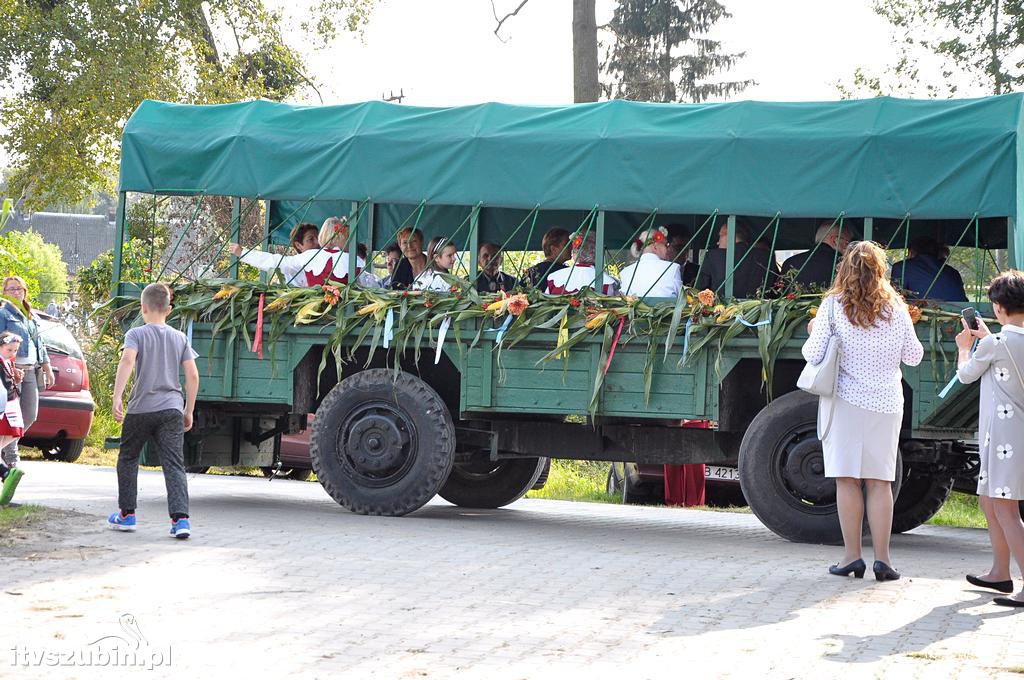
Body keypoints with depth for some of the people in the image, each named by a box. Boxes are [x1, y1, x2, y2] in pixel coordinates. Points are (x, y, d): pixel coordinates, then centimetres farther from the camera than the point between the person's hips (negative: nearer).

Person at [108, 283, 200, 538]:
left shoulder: (136, 334, 0)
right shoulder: (180, 338, 10)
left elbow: (127, 360, -19)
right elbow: (193, 375, 6)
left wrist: (117, 397, -24)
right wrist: (189, 411, 13)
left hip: (141, 408, -2)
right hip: (172, 409, 2)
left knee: (128, 459, 18)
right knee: (174, 465, -4)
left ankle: (127, 514, 22)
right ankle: (180, 519, -19)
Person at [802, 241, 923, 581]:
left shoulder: (833, 305, -5)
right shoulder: (896, 308, 2)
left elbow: (813, 355, -7)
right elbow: (913, 356, 8)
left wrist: (813, 334, 14)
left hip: (845, 400, -2)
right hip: (886, 403, 2)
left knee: (847, 479, 3)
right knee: (880, 481, 5)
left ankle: (852, 556, 3)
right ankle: (882, 558, 2)